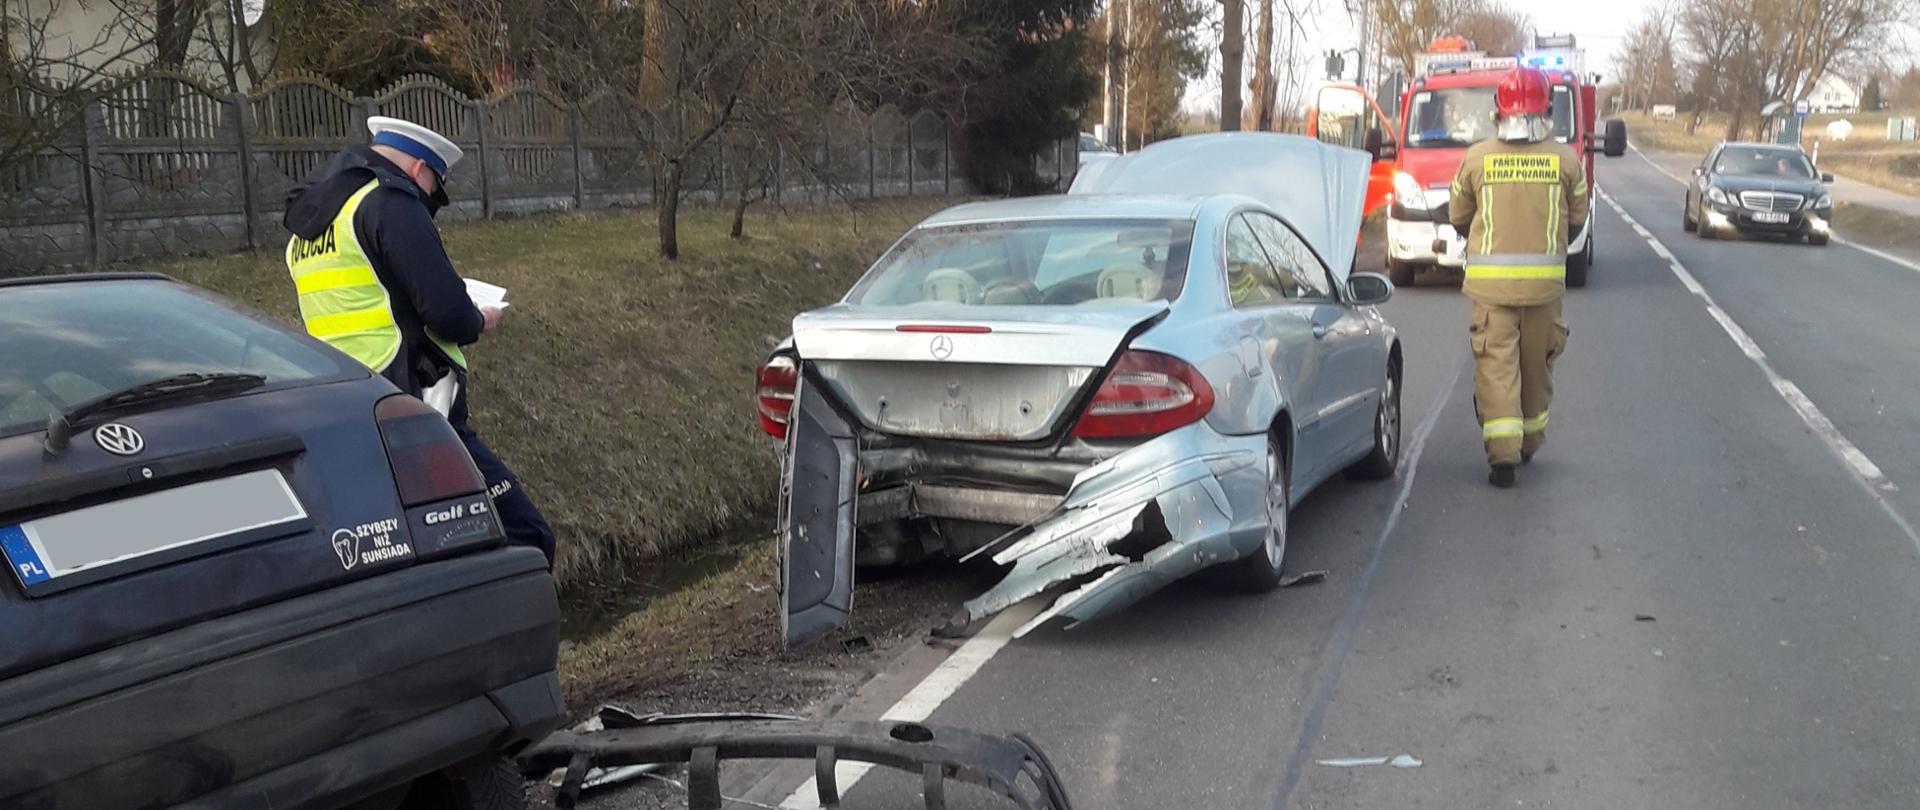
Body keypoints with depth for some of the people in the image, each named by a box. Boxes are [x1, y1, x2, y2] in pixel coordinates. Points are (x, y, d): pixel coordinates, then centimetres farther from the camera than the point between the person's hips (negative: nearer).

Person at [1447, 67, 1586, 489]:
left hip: (1489, 277, -1)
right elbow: (1577, 218, 10)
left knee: (1495, 364, -1)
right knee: (1537, 362, 16)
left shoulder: (1477, 157, -3)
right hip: (1546, 277, 2)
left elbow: (1458, 216, 8)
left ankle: (1504, 452, -11)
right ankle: (1530, 440, 30)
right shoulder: (1565, 159, 0)